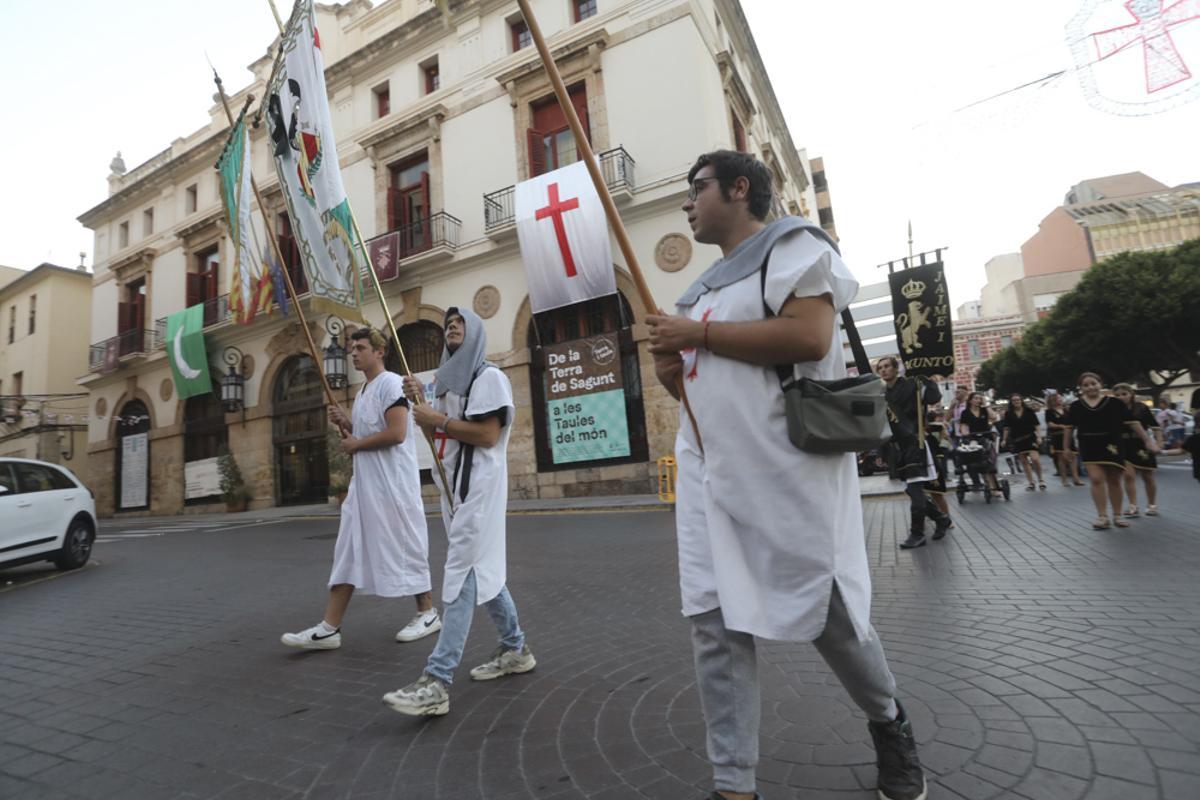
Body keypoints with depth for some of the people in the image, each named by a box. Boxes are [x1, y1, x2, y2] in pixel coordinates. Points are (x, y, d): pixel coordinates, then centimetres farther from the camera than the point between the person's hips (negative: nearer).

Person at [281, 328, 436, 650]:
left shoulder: (390, 383, -12)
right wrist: (344, 423, 5)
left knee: (405, 546, 1)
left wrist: (357, 444, -11)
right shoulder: (363, 391, 18)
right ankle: (329, 628, 12)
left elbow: (396, 433, -23)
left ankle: (428, 614, 17)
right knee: (349, 552, 7)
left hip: (392, 484, -9)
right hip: (364, 483, 10)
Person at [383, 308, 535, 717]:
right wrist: (419, 403, 2)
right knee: (482, 569, 15)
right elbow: (437, 433, 17)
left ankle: (437, 682, -9)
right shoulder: (448, 378, 18)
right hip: (452, 484, 9)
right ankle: (515, 648, 29)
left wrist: (438, 418, -14)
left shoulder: (488, 376, -9)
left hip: (477, 486, -9)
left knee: (461, 576, -11)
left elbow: (488, 435, -18)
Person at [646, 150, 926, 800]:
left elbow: (809, 335, -19)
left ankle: (888, 722, 37)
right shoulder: (707, 282, 22)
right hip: (709, 471, 7)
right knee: (714, 622, 2)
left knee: (825, 610, 6)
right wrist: (669, 367, 4)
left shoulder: (790, 243, -1)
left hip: (785, 466, -7)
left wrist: (695, 333, -13)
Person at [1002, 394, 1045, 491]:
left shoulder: (1029, 412, 3)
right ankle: (1031, 483, 14)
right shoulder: (1008, 414, 5)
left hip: (1030, 438, -2)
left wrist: (1038, 437, -7)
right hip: (1016, 440, 2)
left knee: (1035, 459, -17)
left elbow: (1036, 426, 3)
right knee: (1024, 462, 5)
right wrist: (1004, 440, 4)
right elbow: (1007, 428, 9)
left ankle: (1041, 479, 4)